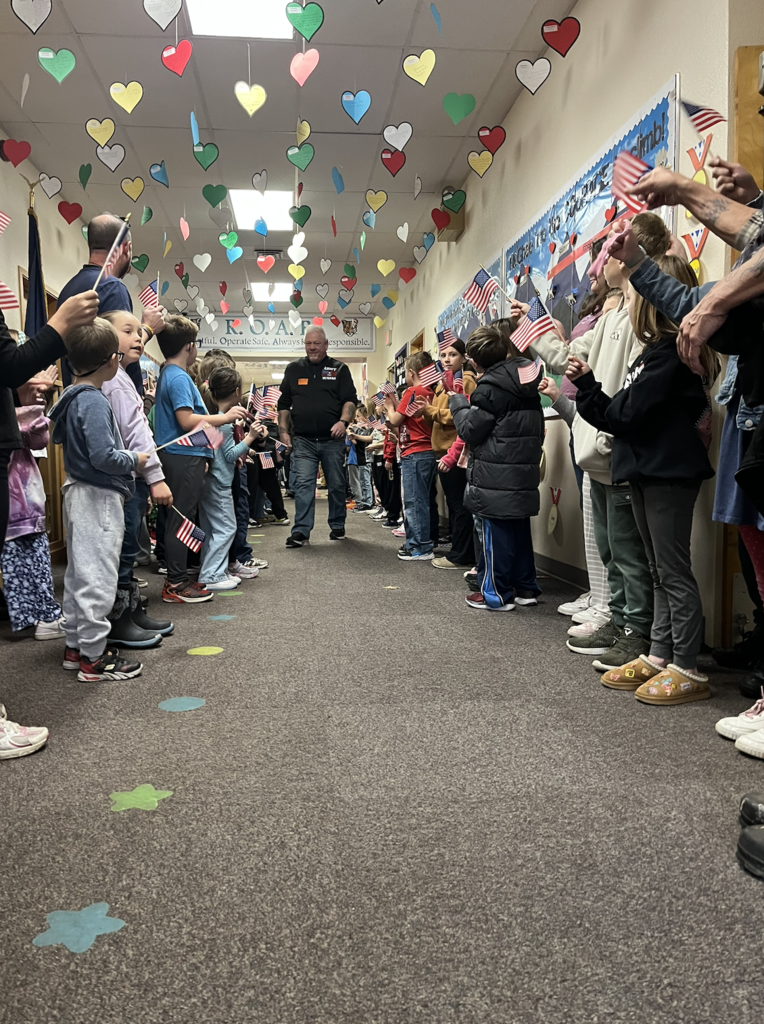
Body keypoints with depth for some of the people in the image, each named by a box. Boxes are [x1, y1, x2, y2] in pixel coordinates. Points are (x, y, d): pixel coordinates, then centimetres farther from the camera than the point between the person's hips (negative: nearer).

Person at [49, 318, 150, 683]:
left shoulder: (72, 396, 9)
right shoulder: (94, 401, -20)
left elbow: (60, 437, 24)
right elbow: (103, 456, -25)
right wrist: (135, 460, -9)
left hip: (78, 491, 10)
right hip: (99, 498, -10)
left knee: (78, 573, 17)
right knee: (97, 577, -2)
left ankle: (75, 646, 28)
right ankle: (93, 658, 6)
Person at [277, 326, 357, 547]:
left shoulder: (339, 369, 5)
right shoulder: (293, 369, 10)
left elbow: (351, 399, -2)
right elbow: (284, 404, 13)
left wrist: (344, 421, -20)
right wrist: (283, 431, 3)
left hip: (333, 440, 0)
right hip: (303, 440, 1)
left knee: (336, 485, 9)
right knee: (303, 485, -7)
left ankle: (337, 526, 23)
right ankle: (301, 531, -7)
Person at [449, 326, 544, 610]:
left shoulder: (490, 386, -14)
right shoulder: (527, 381, 12)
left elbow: (470, 430, -10)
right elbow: (538, 429, 19)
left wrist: (458, 403, 4)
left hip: (495, 475, -8)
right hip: (525, 471, 8)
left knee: (495, 533, -1)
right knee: (519, 529, 15)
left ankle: (496, 593, 6)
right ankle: (525, 587, 23)